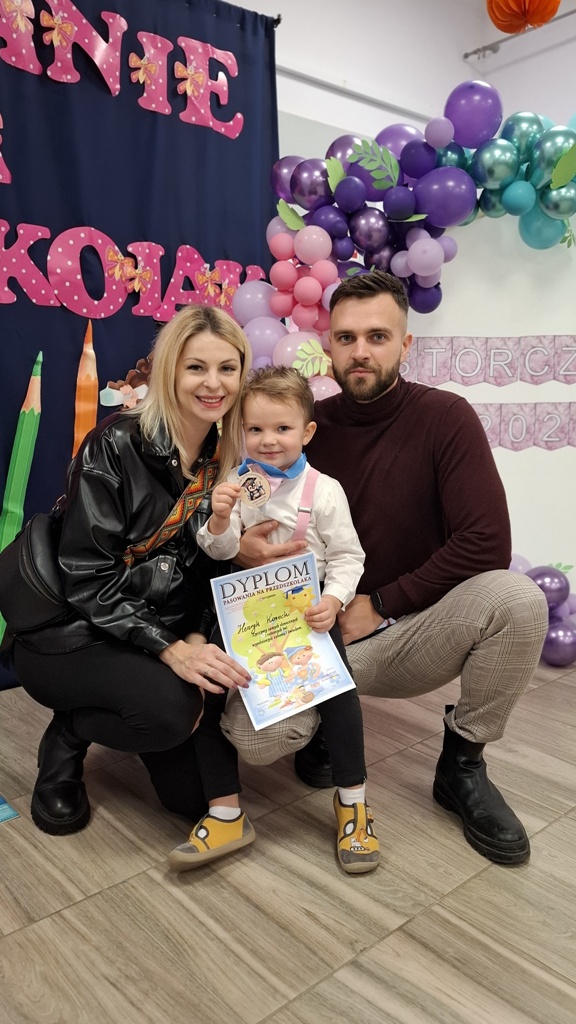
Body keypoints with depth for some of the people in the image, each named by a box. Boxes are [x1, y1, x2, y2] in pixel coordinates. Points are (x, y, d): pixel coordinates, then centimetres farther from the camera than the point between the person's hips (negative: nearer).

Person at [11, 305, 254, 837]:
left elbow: (210, 569, 3)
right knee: (172, 706, -33)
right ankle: (68, 737, 0)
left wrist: (197, 638, -16)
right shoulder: (116, 445, -17)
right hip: (71, 638, -5)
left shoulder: (228, 459, 0)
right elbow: (87, 579, -19)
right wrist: (170, 650, -28)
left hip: (174, 638, 5)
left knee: (196, 796, -7)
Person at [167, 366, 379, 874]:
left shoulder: (323, 490, -4)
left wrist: (333, 599, -19)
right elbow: (222, 550, -3)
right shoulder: (237, 482, 3)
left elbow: (347, 556, -2)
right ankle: (226, 812, 7)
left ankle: (352, 802, 3)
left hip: (308, 609, -3)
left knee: (338, 689, -21)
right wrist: (220, 518, -24)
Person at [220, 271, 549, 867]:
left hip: (410, 635, 0)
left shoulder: (445, 418, -9)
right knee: (251, 738, -26)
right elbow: (254, 532, 5)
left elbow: (486, 543, -19)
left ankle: (461, 764, -2)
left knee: (517, 600, -29)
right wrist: (240, 548, -20)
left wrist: (378, 605, -15)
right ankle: (322, 720, 14)